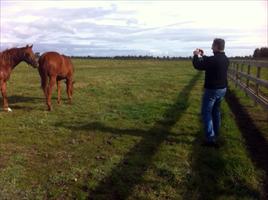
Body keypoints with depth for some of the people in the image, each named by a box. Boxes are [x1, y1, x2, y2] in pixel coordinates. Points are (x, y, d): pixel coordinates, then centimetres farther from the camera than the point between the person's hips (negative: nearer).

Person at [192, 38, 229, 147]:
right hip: (222, 89, 8)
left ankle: (211, 139, -3)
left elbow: (198, 66, -14)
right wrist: (202, 56, 22)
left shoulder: (213, 59, -24)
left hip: (212, 90, -8)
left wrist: (196, 55, 3)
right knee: (216, 111, 21)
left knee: (206, 113, 0)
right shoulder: (225, 59, 5)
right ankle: (215, 134, 32)